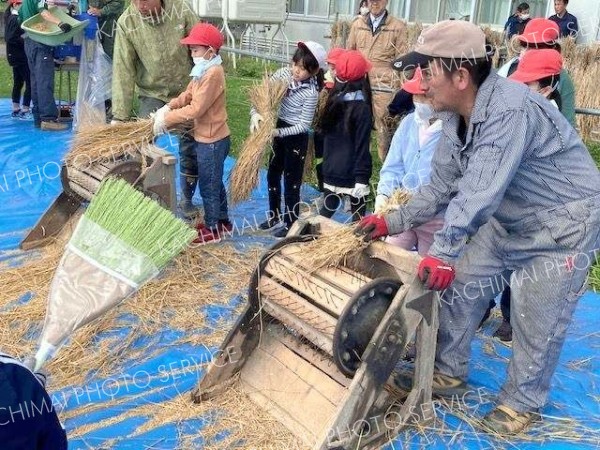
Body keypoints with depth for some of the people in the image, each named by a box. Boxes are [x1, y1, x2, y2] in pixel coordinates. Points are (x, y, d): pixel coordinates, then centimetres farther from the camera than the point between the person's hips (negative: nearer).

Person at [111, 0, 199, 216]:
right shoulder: (126, 23, -15)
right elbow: (123, 71, -15)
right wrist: (120, 115, -18)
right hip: (152, 94, 0)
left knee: (191, 151, 7)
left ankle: (186, 198, 27)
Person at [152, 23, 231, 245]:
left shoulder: (213, 74, -24)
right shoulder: (204, 70, 9)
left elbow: (195, 109, -26)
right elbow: (187, 95, 10)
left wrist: (166, 119, -20)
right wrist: (168, 107, -6)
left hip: (212, 141, -10)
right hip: (208, 138, 10)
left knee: (208, 186, 3)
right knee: (215, 183, 20)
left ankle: (212, 229, 17)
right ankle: (222, 220, 35)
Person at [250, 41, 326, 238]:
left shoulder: (311, 92, -22)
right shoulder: (283, 74, -8)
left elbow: (304, 125, -21)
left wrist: (279, 132, -27)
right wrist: (255, 113, -23)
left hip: (296, 137, -6)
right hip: (277, 130, 7)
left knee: (291, 181, 3)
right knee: (272, 175, 17)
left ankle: (290, 223, 18)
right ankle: (274, 216, 34)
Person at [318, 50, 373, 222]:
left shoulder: (333, 101, 3)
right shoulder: (362, 108, -15)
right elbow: (362, 146, -16)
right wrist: (361, 178, -15)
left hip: (331, 171, 6)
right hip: (353, 174, -6)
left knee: (326, 210, 18)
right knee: (358, 217, 6)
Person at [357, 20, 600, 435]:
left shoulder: (510, 110, -33)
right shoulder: (456, 116, -4)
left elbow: (479, 193, -39)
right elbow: (441, 187, 0)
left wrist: (444, 253, -41)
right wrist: (393, 222, -6)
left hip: (563, 225, -8)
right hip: (509, 221, 8)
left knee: (536, 321, 1)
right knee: (461, 287, 9)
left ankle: (522, 402, 24)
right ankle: (450, 373, 27)